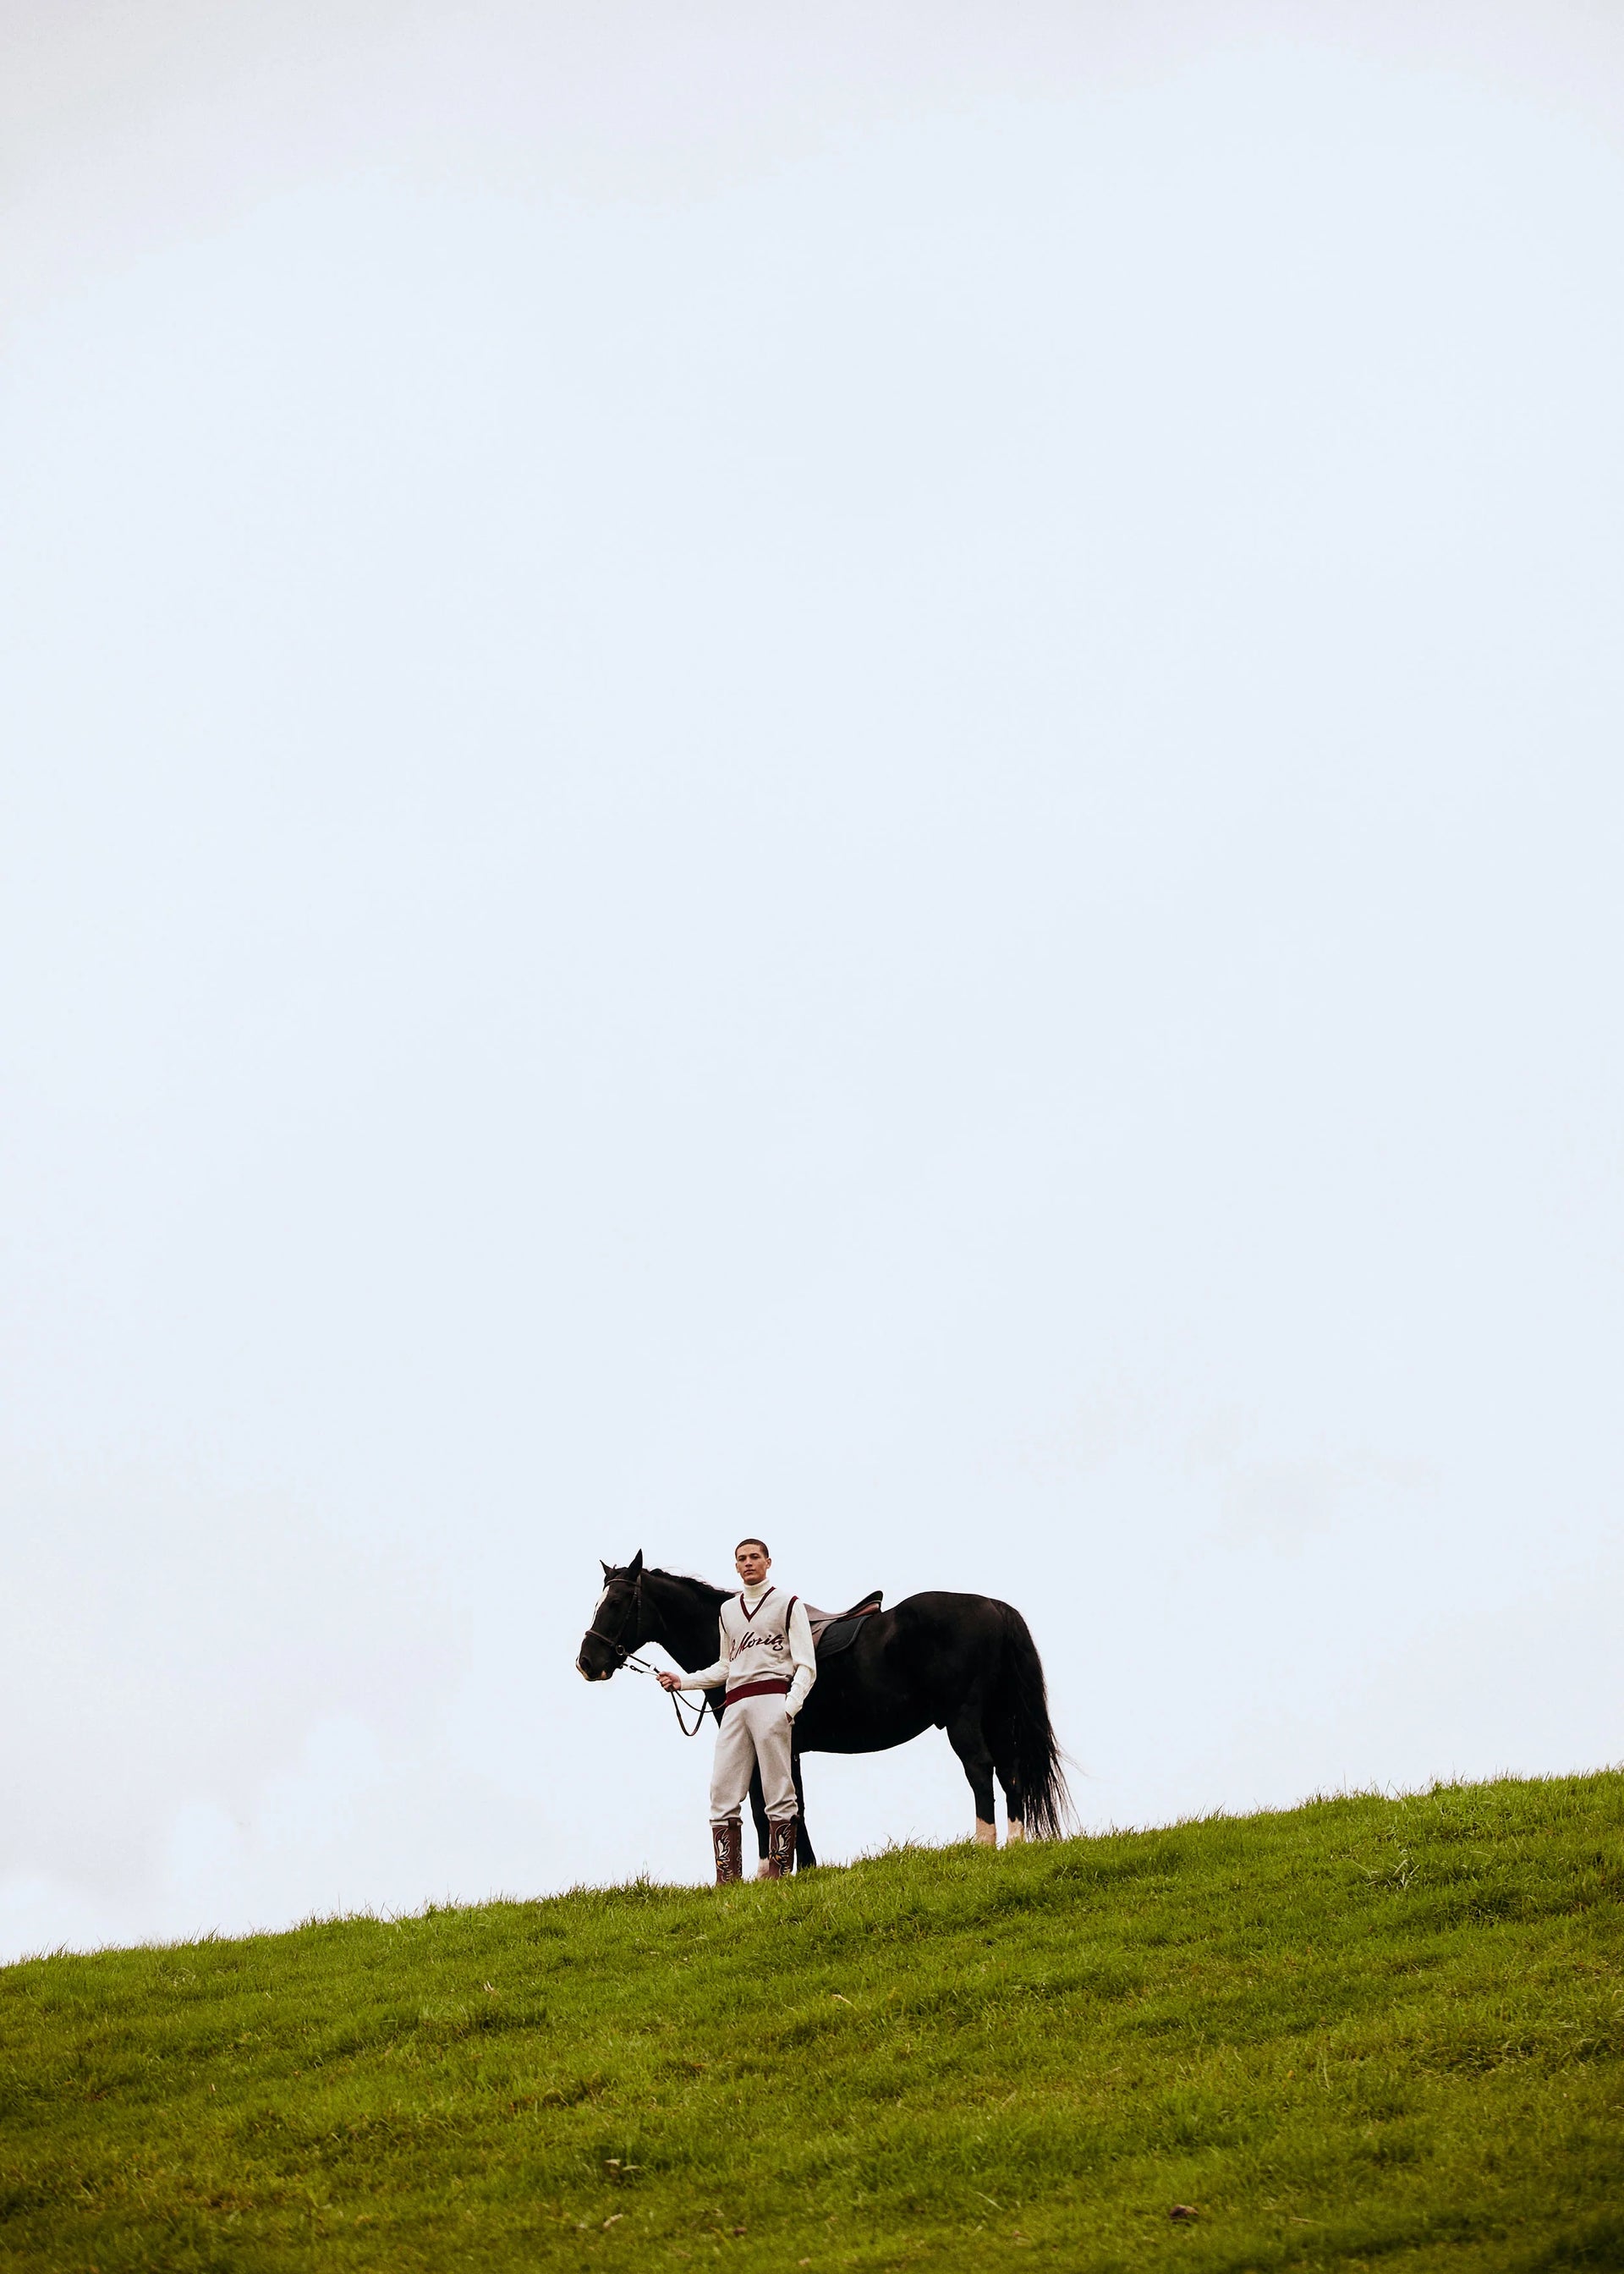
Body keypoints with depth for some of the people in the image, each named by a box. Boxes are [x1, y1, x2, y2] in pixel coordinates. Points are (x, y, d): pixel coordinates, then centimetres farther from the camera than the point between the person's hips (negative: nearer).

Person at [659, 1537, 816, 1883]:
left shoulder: (789, 1604, 6)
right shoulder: (728, 1610, 22)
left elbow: (806, 1667, -1)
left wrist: (790, 1708, -16)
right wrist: (684, 1681, 16)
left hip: (770, 1696, -6)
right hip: (734, 1705, 6)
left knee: (778, 1792, -7)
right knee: (722, 1792, -1)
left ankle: (778, 1874, -8)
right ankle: (728, 1879, -1)